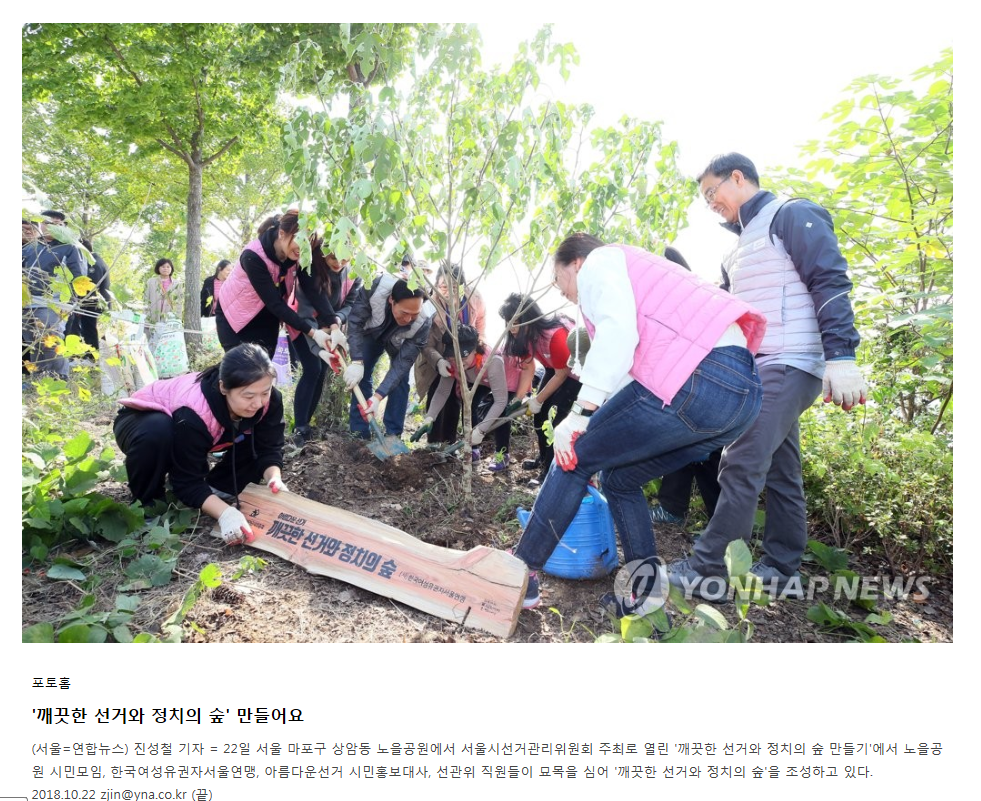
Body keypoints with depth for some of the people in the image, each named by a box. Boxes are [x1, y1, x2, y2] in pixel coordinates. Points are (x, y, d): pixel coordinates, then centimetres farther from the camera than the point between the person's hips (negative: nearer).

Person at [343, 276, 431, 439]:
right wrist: (356, 361, -42)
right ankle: (359, 436, -1)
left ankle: (393, 436, 0)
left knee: (400, 381, -12)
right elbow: (355, 321, -30)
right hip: (371, 333, 1)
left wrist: (378, 396, -42)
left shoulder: (423, 322, -40)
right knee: (360, 376, -7)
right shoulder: (375, 288, -43)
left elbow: (403, 362, -35)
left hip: (399, 344, 0)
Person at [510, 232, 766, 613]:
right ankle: (647, 594, 17)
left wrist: (580, 414, -12)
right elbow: (628, 369, 35)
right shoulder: (632, 272, 38)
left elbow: (617, 331, -11)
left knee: (575, 455, 4)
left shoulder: (598, 262, 11)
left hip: (696, 379, -9)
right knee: (620, 478, 21)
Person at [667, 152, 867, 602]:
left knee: (741, 467, -13)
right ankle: (781, 571, 18)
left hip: (787, 366, -9)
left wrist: (841, 357, -22)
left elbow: (830, 284, -13)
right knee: (779, 472, 11)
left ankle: (706, 572, -9)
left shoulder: (793, 216, -3)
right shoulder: (741, 247, 23)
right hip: (759, 370, 9)